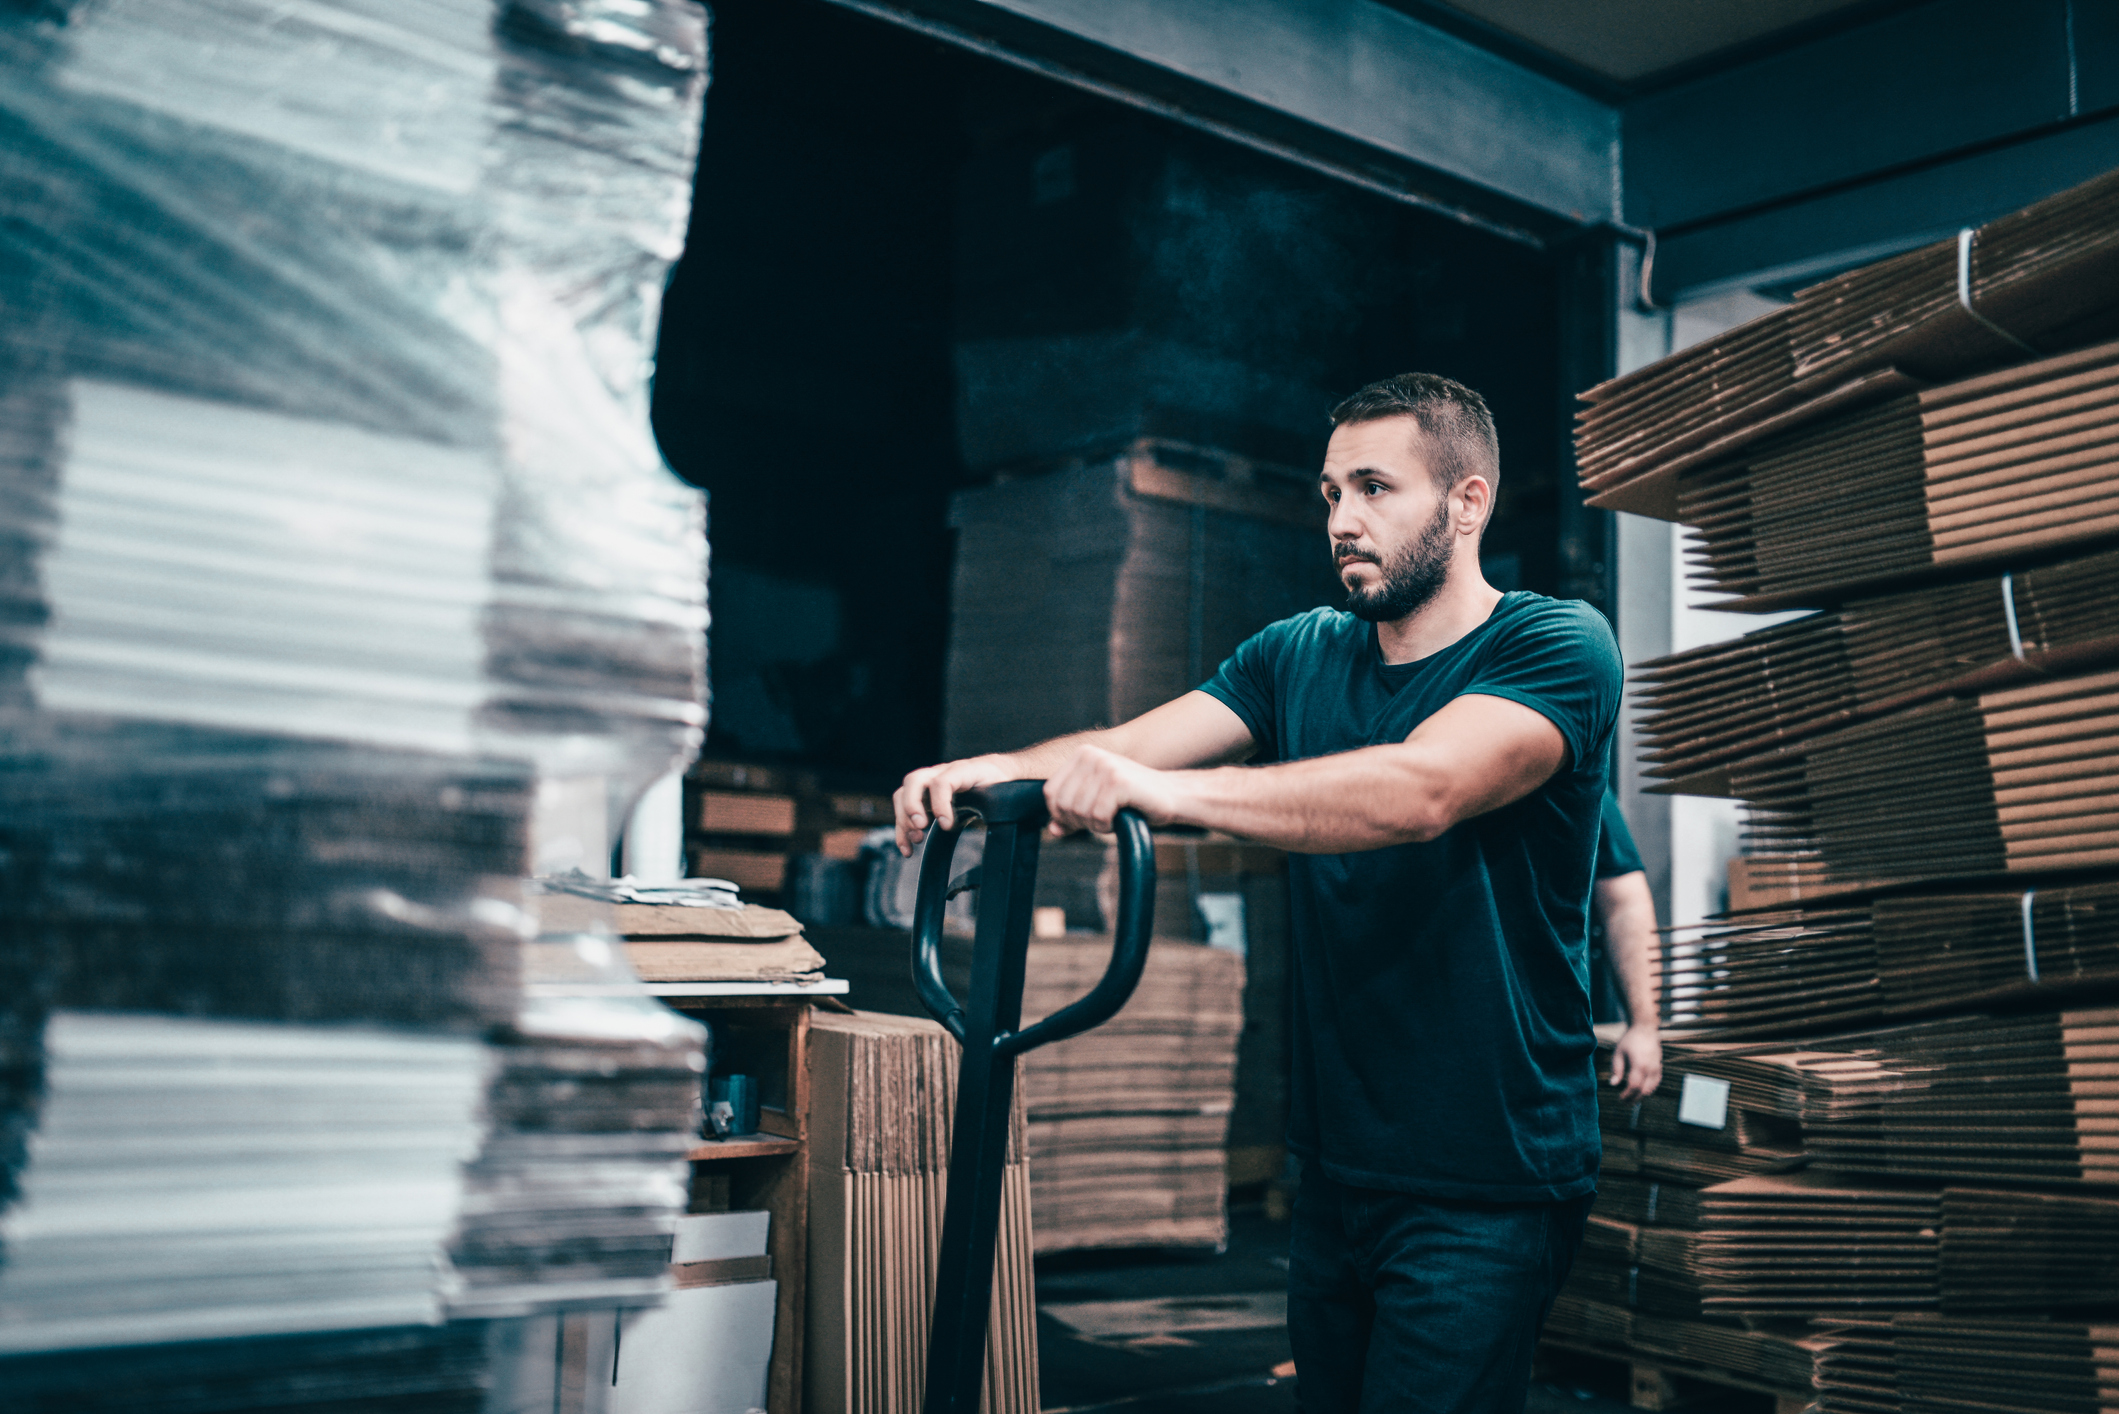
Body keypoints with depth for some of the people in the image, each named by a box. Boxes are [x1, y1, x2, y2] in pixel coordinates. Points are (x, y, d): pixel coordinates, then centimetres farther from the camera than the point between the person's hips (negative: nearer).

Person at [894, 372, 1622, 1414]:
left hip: (1488, 1183, -6)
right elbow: (1133, 744, -5)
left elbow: (1421, 790, -29)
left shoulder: (1558, 646, -10)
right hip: (1336, 1162, 6)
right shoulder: (1300, 655, 8)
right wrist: (1001, 769, -26)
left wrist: (1168, 789, -40)